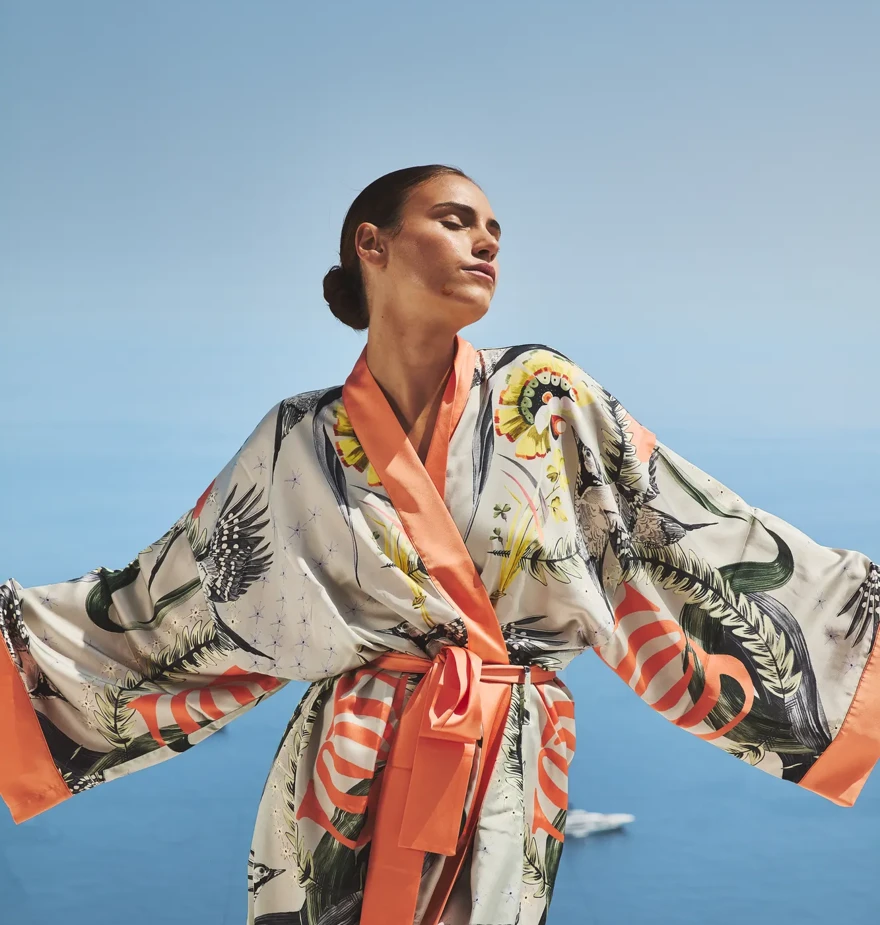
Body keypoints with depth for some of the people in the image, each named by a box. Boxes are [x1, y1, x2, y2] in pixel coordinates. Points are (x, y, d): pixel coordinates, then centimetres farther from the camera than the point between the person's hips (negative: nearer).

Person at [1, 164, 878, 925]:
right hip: (347, 779, 0)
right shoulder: (302, 441, 1)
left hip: (509, 786, 0)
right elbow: (170, 601, 8)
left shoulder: (547, 397, 0)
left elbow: (705, 545, 2)